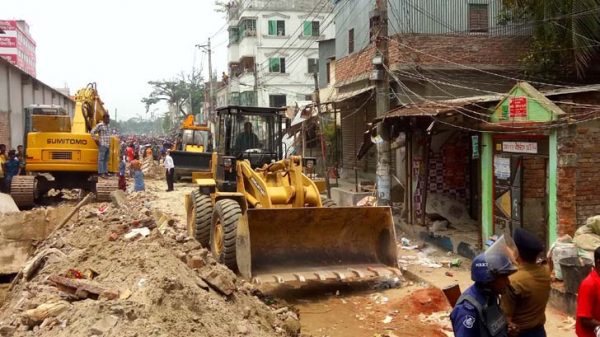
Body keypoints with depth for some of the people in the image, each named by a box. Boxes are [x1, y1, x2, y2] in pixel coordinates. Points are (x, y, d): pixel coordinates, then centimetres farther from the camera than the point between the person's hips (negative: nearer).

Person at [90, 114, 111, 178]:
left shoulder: (107, 126, 18)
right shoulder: (100, 125, -6)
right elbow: (92, 132, -8)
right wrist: (96, 140, -9)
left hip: (107, 145, 8)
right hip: (102, 145, -8)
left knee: (106, 159, 11)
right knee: (101, 159, -7)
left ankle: (105, 172, 16)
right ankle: (100, 173, -7)